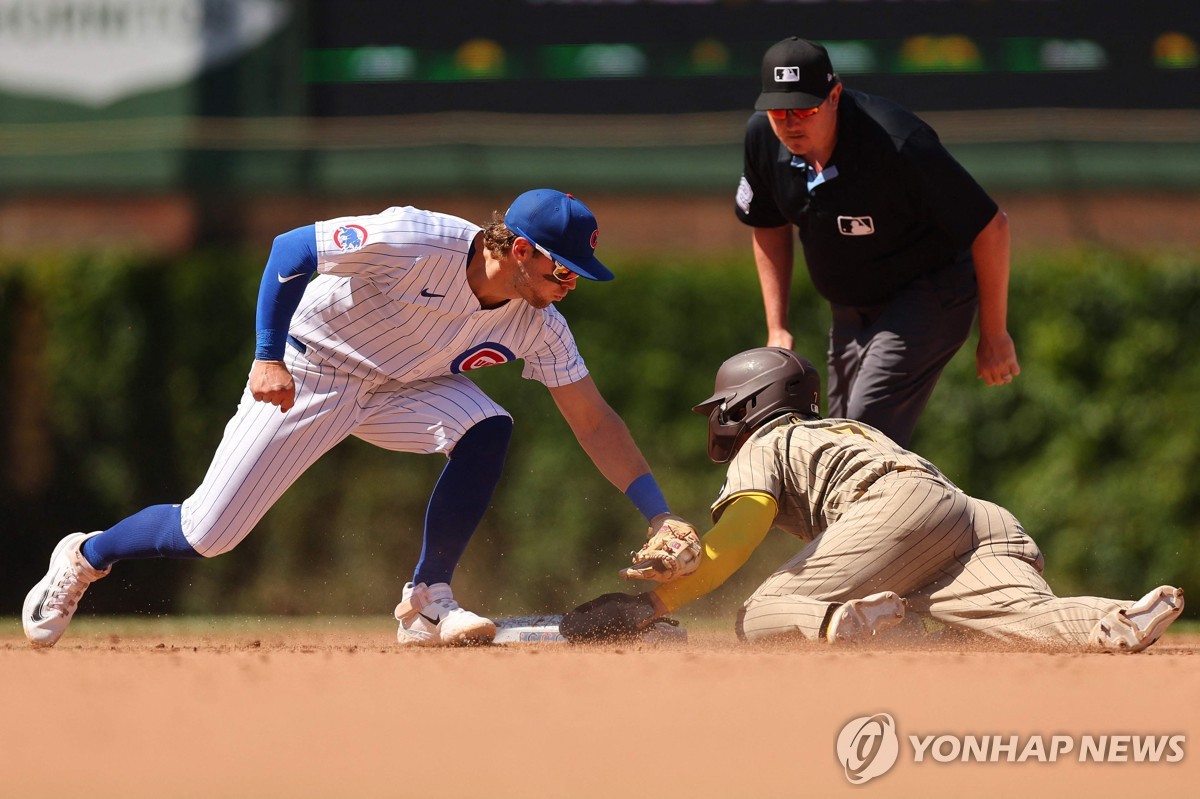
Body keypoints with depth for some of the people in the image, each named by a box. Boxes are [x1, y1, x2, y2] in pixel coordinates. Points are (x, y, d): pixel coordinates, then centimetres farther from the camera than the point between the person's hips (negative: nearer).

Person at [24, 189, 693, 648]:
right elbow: (289, 249, -26)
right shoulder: (417, 244, -32)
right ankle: (85, 557, 23)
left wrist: (659, 514, -17)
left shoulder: (538, 323, -15)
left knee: (487, 430, -25)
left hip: (403, 386, 5)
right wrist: (269, 358, -30)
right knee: (205, 535, -7)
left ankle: (428, 603, -13)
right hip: (308, 372, -5)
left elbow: (594, 422, -9)